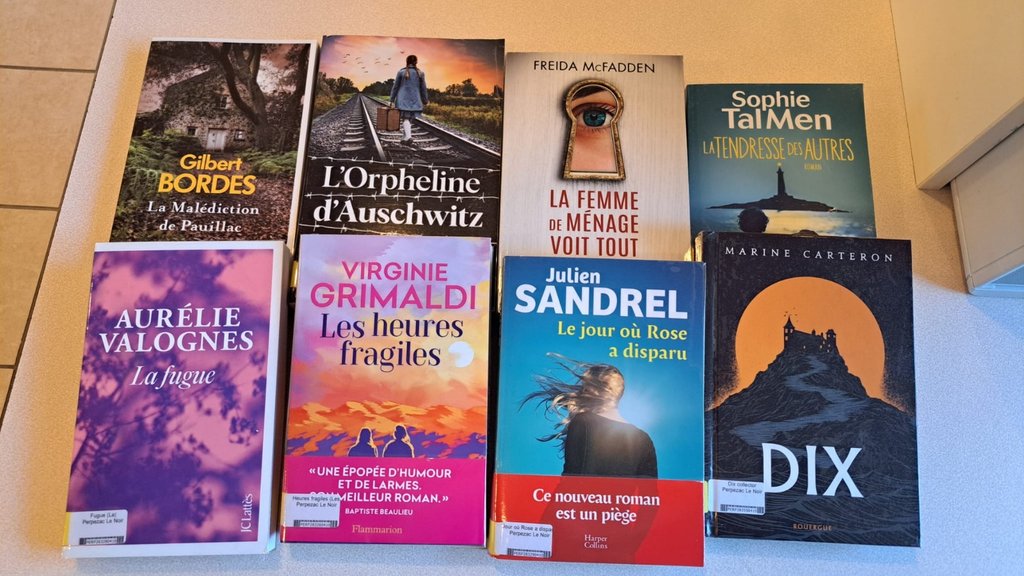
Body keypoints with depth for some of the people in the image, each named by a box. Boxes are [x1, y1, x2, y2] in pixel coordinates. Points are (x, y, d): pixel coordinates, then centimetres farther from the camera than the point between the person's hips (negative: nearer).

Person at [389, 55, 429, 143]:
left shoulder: (401, 72, -3)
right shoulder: (420, 73, 0)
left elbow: (395, 87, -1)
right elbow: (423, 89, 3)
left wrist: (392, 100, 3)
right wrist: (425, 102, 11)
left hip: (403, 99, -2)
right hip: (415, 100, 2)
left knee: (405, 118, -3)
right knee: (409, 118, 13)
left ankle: (408, 136, -24)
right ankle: (404, 137, 16)